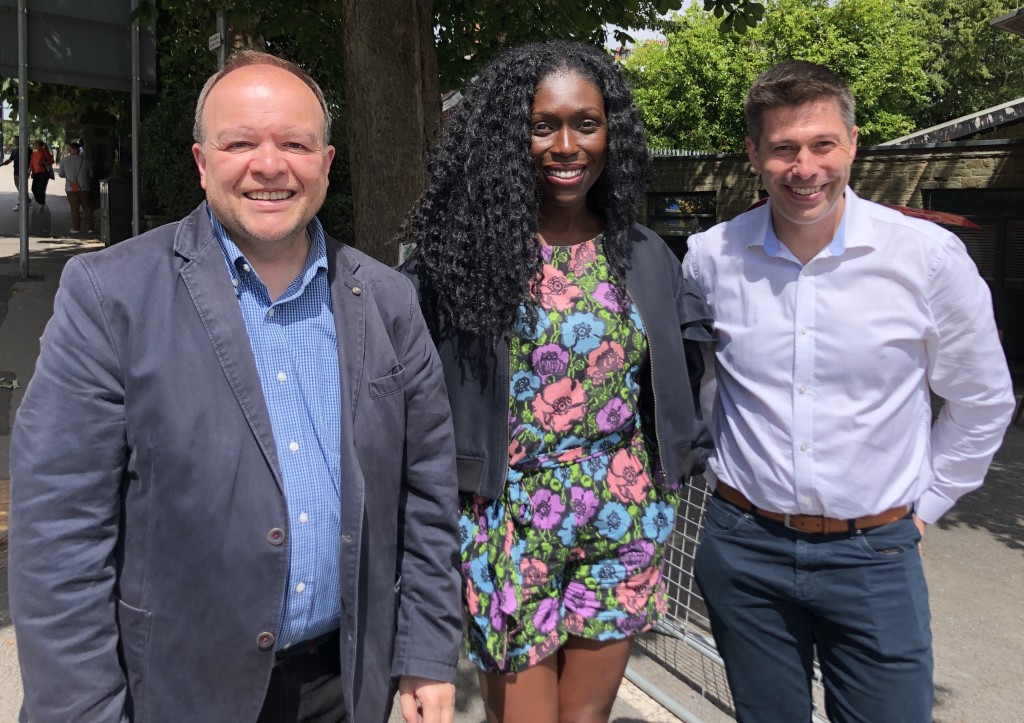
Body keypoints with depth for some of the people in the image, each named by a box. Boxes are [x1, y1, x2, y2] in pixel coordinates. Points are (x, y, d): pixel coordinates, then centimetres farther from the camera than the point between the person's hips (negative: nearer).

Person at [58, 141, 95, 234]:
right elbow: (91, 175, 7)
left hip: (71, 188, -1)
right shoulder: (85, 160, 2)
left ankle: (76, 228, 2)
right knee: (87, 207, 8)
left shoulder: (64, 160, -2)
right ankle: (90, 228, 6)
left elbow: (61, 174, 3)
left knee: (74, 208, 3)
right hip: (84, 187, 1)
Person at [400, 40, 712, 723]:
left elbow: (678, 378, 17)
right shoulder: (465, 247, -9)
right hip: (509, 525, -3)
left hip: (624, 522, 3)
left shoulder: (645, 255, 3)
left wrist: (667, 471, 12)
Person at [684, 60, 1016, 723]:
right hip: (744, 547, 2)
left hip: (875, 557, -1)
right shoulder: (710, 256, -5)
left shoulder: (929, 255, -9)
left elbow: (983, 401, 4)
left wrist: (925, 505, 5)